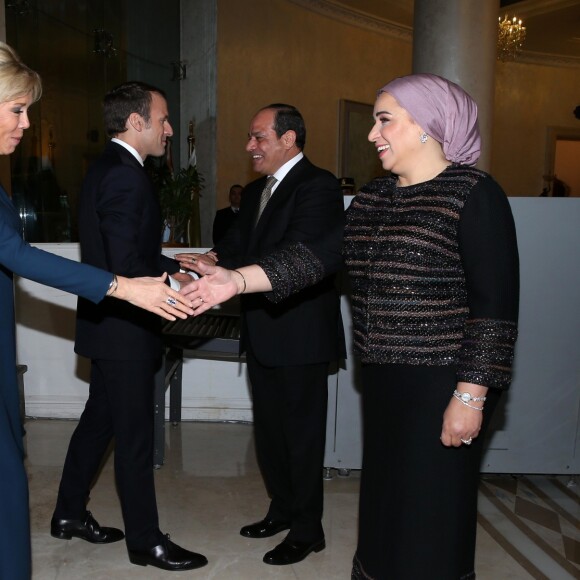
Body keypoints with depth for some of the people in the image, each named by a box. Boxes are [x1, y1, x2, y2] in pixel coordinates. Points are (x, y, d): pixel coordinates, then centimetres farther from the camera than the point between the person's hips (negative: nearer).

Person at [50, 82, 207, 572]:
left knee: (99, 419, 21)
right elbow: (127, 267, -25)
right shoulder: (127, 176, -20)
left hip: (105, 325, 10)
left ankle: (69, 515, 37)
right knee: (135, 437, 2)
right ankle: (146, 541, 18)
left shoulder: (106, 168, 12)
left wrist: (174, 267, 10)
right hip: (125, 331, -10)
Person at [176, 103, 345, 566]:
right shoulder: (255, 191, 15)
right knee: (269, 427, 19)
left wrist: (233, 279, -43)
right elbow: (237, 244, 11)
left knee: (301, 432, 4)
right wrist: (212, 262, -11)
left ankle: (307, 530, 22)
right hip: (263, 334, 9)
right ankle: (282, 509, 38)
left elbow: (304, 254, -30)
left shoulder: (318, 185, -15)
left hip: (301, 335, -8)